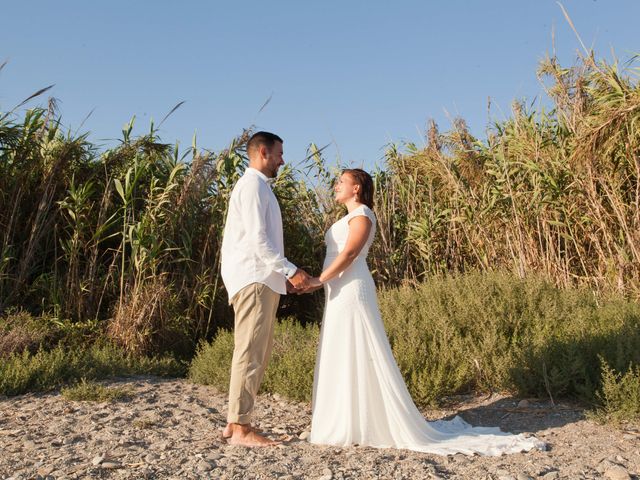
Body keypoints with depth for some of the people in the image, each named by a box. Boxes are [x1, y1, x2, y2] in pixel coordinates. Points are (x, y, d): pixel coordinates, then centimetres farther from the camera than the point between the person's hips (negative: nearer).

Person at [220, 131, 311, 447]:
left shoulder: (259, 187, 24)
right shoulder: (253, 185, -8)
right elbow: (257, 238, -18)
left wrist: (282, 275, 18)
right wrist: (290, 271, -19)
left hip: (262, 279, 10)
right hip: (253, 279, -10)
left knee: (258, 353, 11)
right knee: (249, 352, -9)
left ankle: (236, 422, 16)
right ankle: (239, 428, -4)